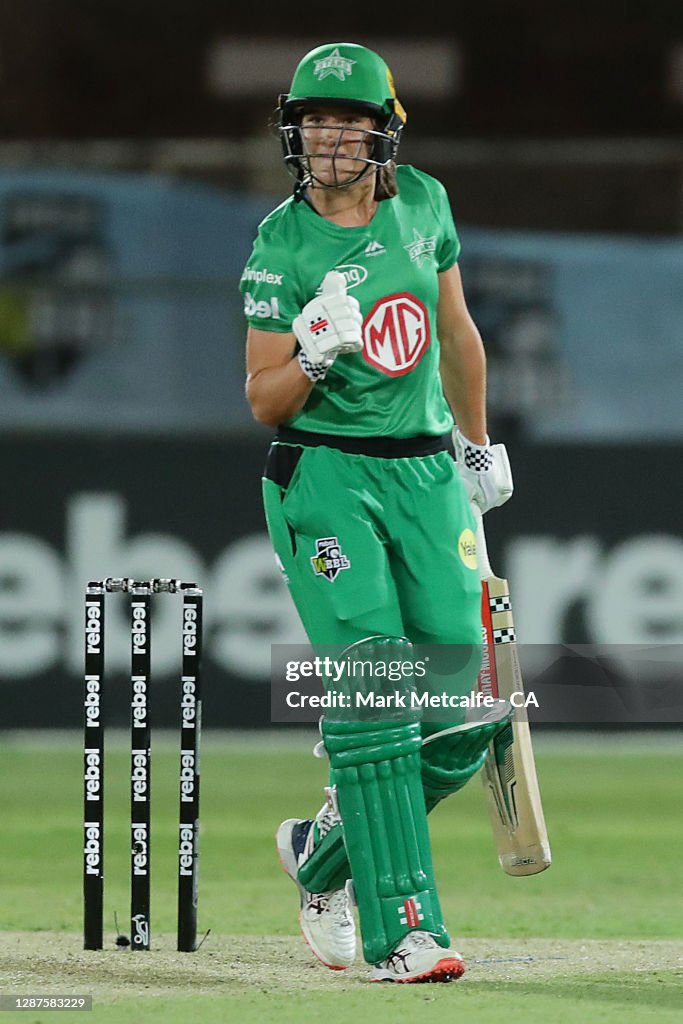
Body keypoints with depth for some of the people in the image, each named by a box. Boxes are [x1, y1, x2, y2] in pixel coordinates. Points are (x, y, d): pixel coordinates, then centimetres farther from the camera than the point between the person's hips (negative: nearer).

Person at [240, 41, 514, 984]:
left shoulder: (423, 203, 5)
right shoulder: (281, 247, -7)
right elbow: (264, 402, -6)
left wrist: (478, 444, 26)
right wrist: (315, 355, -26)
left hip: (425, 473, 5)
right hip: (325, 477, -4)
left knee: (460, 712, -1)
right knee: (372, 694, -15)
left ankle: (324, 851, 23)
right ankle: (401, 931, -15)